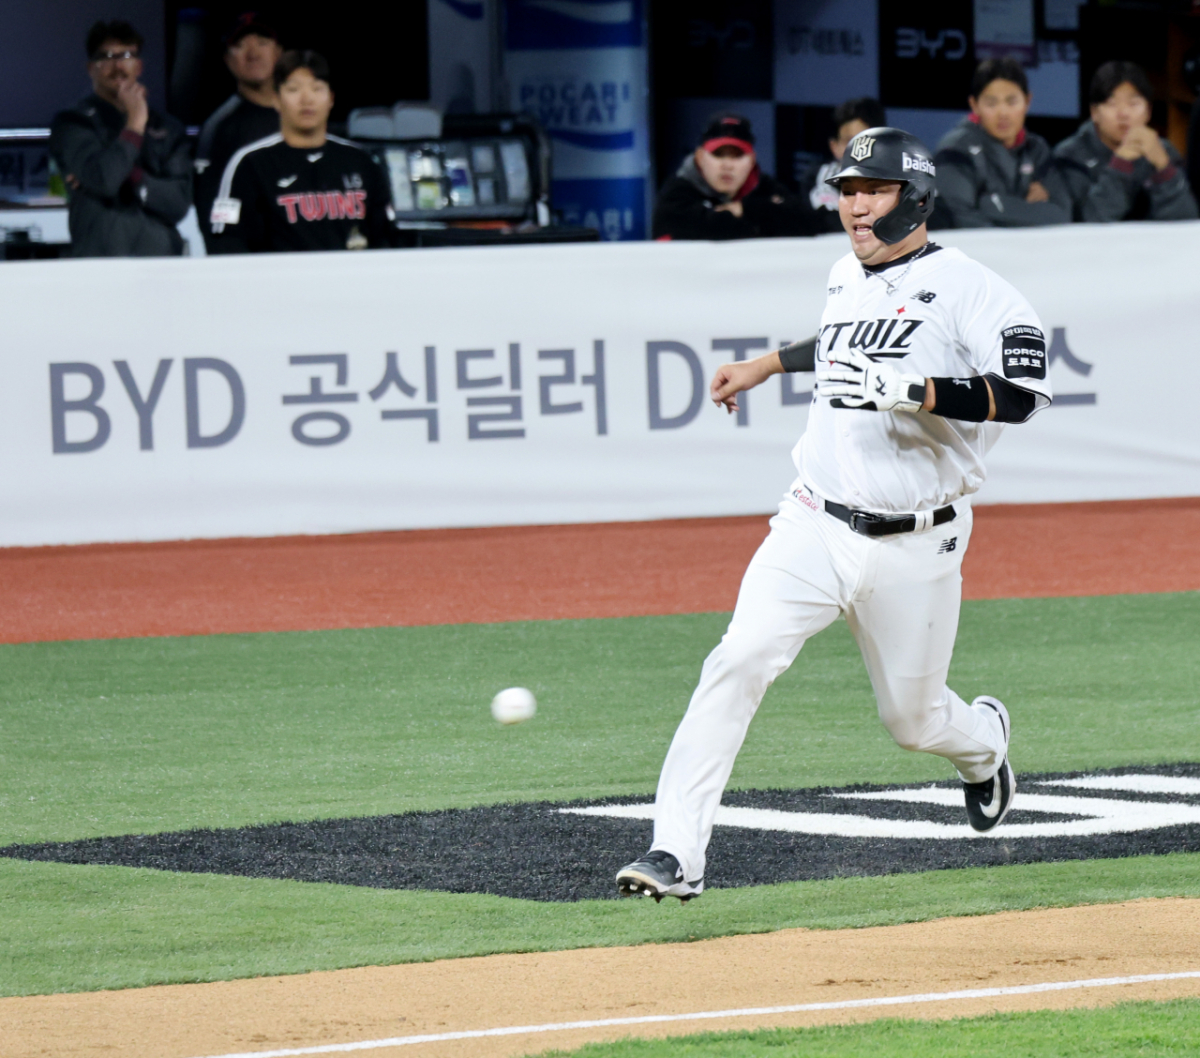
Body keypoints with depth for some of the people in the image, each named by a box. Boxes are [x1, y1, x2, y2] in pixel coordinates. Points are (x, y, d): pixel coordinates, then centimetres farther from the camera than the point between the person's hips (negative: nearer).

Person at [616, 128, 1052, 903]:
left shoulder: (966, 288, -12)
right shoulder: (847, 276, 10)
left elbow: (1026, 392, -24)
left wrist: (922, 394, -33)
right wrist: (764, 367, 36)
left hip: (915, 547, -4)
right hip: (816, 527, 4)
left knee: (913, 718, 11)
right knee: (741, 660, -19)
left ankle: (983, 740, 50)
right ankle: (678, 853, -22)